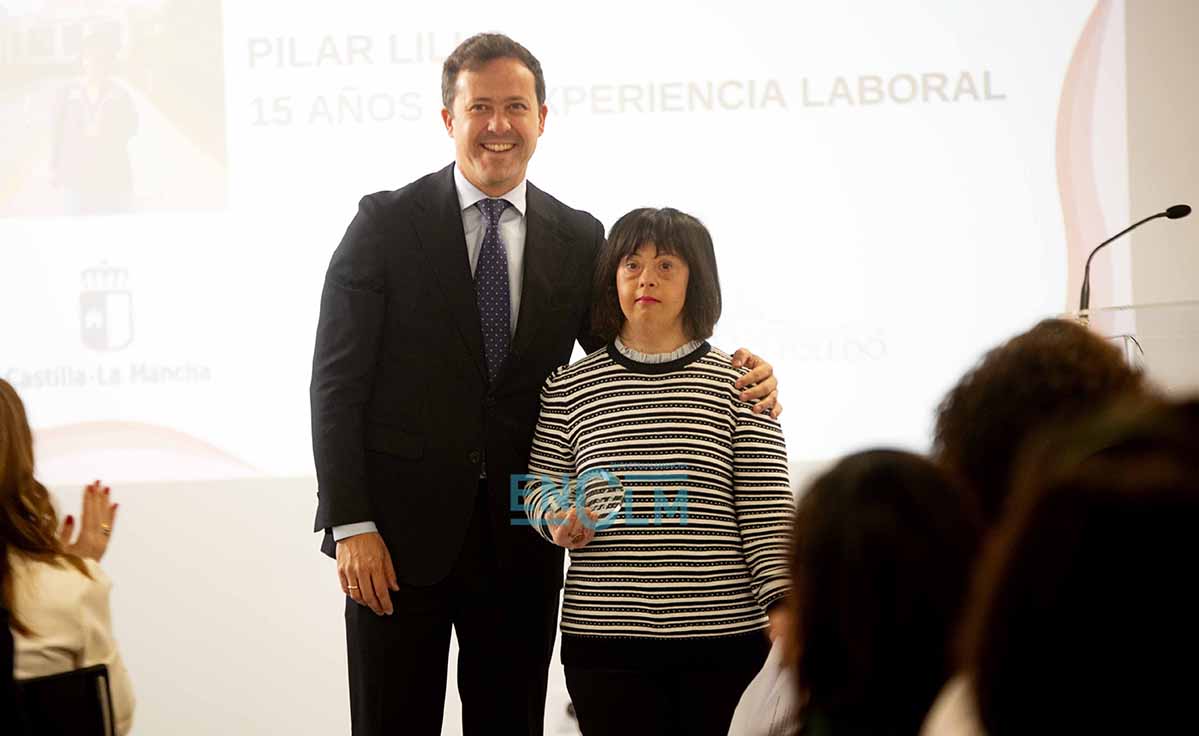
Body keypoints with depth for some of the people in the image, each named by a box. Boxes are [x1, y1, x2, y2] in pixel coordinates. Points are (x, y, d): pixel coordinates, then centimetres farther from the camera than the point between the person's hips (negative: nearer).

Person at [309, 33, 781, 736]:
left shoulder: (579, 239, 7)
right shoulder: (387, 223, -2)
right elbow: (338, 380, -4)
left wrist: (739, 379, -9)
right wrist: (351, 524, -12)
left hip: (520, 542, 3)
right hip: (402, 532, -3)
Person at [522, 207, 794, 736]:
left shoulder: (737, 384, 4)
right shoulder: (570, 387, 8)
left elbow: (766, 509, 2)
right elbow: (541, 484, 18)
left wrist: (782, 610, -8)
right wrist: (558, 517, -4)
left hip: (725, 634, -1)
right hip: (604, 634, 1)